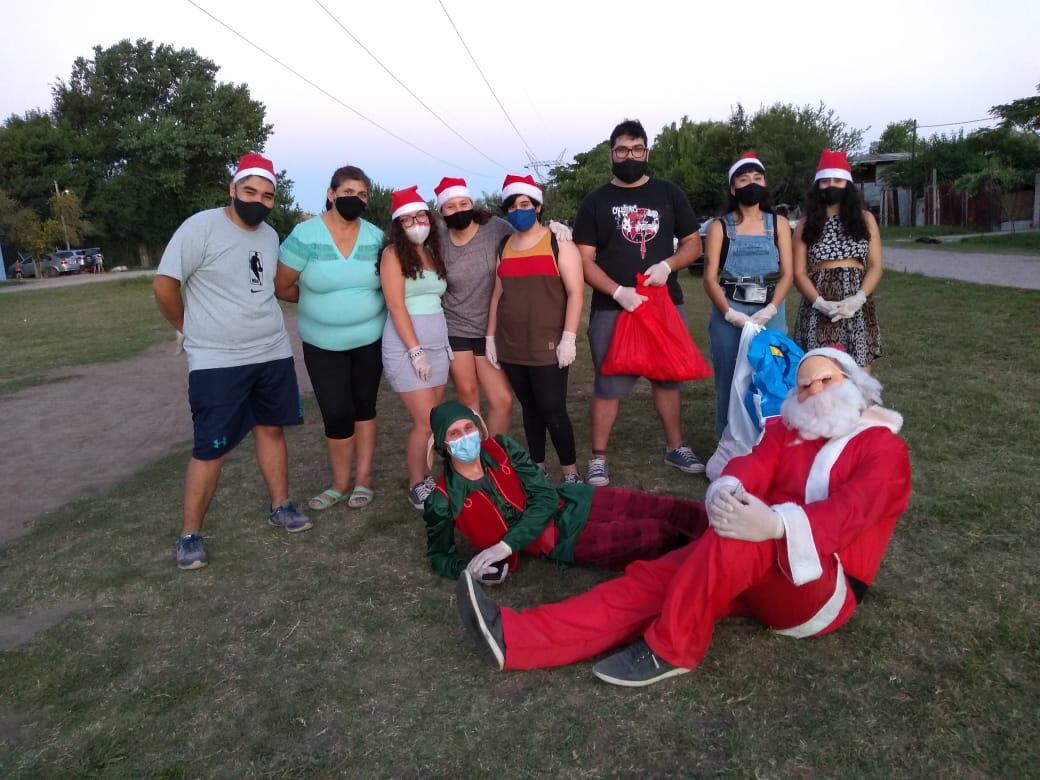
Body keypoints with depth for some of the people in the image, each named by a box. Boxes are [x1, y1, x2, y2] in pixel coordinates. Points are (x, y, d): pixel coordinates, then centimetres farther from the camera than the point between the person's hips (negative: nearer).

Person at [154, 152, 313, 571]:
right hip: (217, 362, -6)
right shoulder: (201, 226, -13)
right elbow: (164, 285, -11)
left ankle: (280, 506, 31)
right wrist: (190, 329, 1)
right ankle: (190, 534, 13)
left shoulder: (271, 235, 8)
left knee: (271, 428, 15)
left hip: (273, 354, 6)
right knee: (211, 449, -2)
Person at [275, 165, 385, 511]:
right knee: (336, 413, -1)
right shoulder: (304, 235, -11)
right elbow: (281, 287, -5)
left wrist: (362, 302, -4)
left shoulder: (376, 237, -3)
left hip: (370, 338, 2)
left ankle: (363, 478, 22)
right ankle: (340, 483, 18)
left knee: (364, 406, 10)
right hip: (322, 343, -2)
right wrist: (318, 300, 5)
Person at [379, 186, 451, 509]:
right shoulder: (393, 254, -6)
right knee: (425, 421, -7)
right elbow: (396, 307, -13)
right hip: (406, 348, -6)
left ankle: (428, 477, 20)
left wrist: (445, 342, 9)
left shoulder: (433, 253, 13)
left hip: (438, 345, 6)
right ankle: (416, 487, 8)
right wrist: (415, 351, -16)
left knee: (435, 419, 8)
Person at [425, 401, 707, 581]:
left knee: (670, 510, -7)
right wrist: (470, 567, -23)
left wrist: (506, 545, -21)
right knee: (659, 535, -15)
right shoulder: (444, 500, -12)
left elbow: (545, 497, -9)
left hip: (572, 502, 4)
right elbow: (438, 555, 0)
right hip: (563, 542, -3)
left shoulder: (501, 448, -6)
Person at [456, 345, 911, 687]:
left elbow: (852, 510, -21)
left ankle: (670, 651, -25)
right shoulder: (786, 431, 16)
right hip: (754, 572, 5)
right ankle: (513, 637, -26)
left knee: (745, 536, -36)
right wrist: (726, 493, -30)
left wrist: (777, 523, -41)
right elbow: (750, 467, -4)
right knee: (650, 579, -16)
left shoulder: (884, 449, 0)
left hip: (825, 589, -5)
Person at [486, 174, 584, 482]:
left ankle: (570, 473, 8)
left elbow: (575, 293, -7)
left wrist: (569, 337, -14)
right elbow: (497, 295, 16)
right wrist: (490, 337, 11)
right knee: (530, 409, 11)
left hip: (547, 345, -4)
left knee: (553, 410, -6)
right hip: (511, 346, 5)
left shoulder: (558, 242, -1)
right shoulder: (503, 247, 13)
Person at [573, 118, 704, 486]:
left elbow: (693, 244, 9)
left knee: (668, 377, 13)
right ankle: (598, 458, 8)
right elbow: (584, 261, -2)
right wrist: (618, 292, -17)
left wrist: (667, 265, -11)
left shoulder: (668, 194, 9)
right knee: (609, 384, -1)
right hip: (612, 308, -2)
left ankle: (675, 447, 27)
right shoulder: (595, 201, 3)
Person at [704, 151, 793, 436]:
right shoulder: (720, 227, 5)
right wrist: (732, 315, -16)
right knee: (730, 380, 1)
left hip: (770, 312, 1)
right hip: (728, 312, -1)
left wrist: (769, 311, -14)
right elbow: (710, 278, -3)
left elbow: (787, 273, 2)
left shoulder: (779, 224, 10)